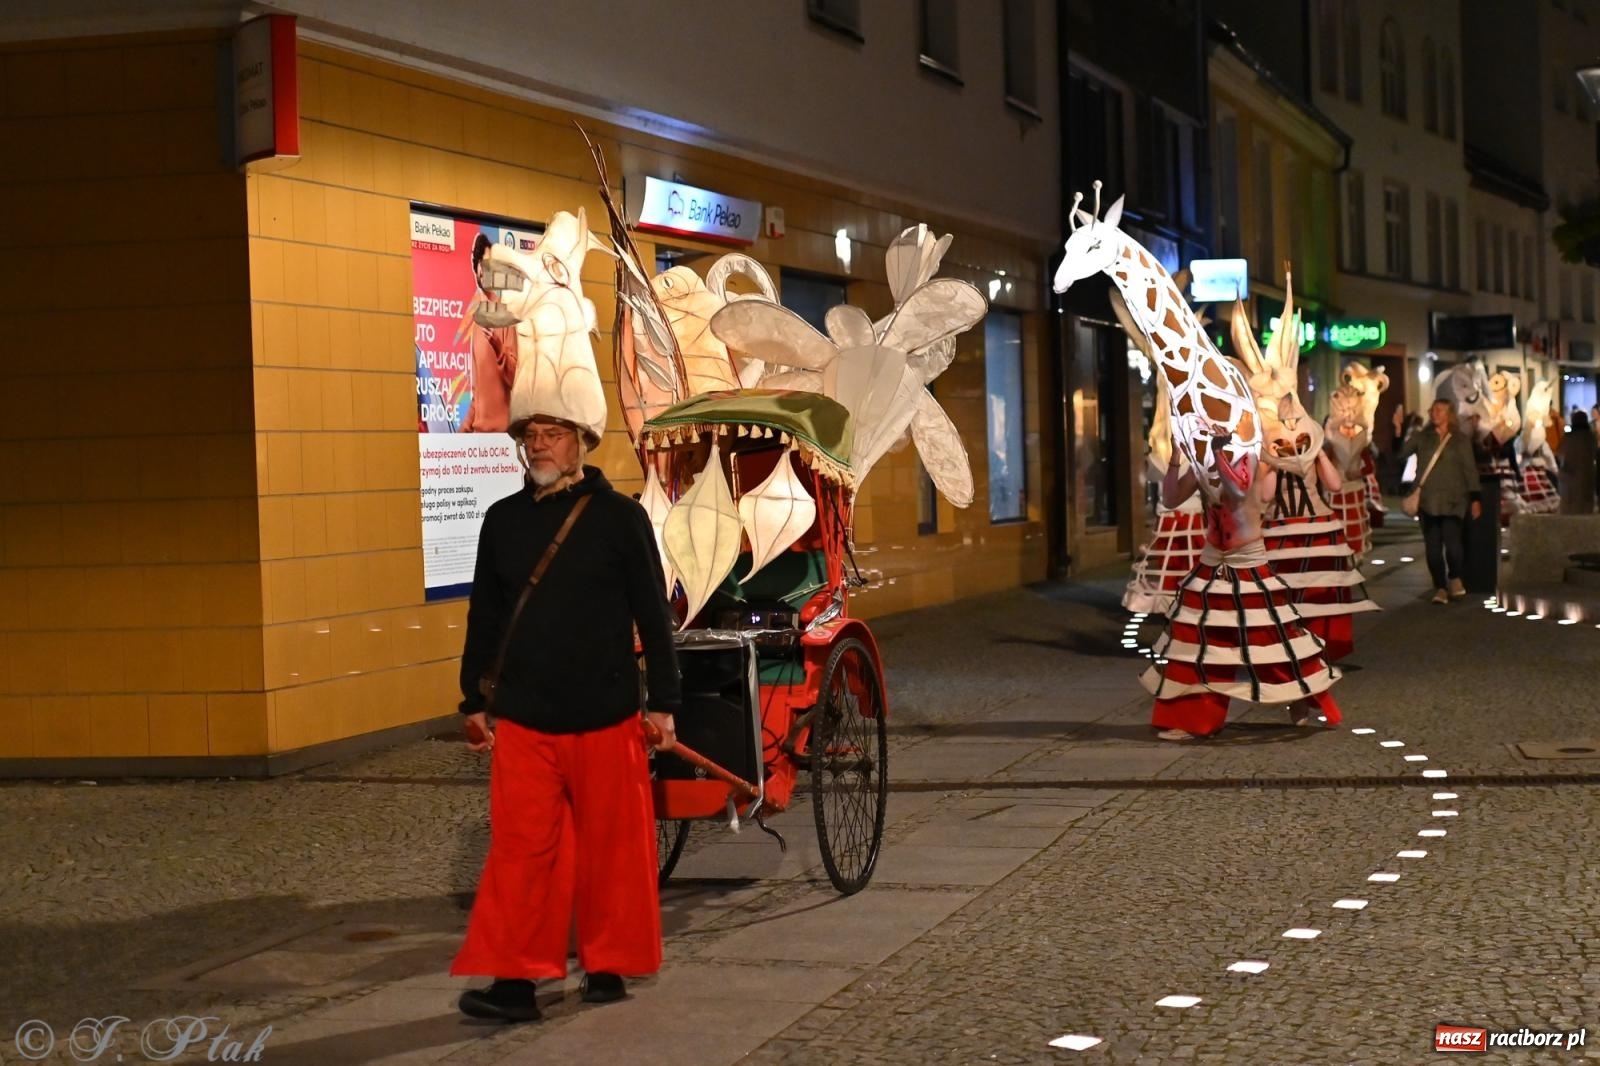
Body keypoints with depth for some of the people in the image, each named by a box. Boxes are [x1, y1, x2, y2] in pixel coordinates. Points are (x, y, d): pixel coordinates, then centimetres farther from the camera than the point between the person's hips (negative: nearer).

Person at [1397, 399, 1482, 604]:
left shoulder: (1460, 440, 7)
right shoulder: (1422, 438, 9)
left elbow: (1470, 469, 5)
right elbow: (1401, 453, 0)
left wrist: (1475, 497, -2)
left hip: (1452, 500, -2)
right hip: (1427, 500, 2)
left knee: (1452, 541, -15)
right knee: (1432, 546, -1)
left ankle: (1455, 579, 10)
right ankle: (1440, 588, 5)